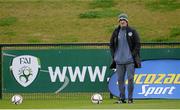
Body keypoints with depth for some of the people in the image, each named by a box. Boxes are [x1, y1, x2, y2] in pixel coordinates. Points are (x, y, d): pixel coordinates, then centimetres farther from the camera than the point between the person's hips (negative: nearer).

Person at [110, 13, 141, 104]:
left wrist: (133, 55, -6)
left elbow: (137, 44, 2)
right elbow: (111, 44, 18)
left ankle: (130, 98, 0)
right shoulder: (116, 32, 10)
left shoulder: (132, 31, 1)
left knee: (130, 78, -6)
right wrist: (114, 55, 8)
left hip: (130, 60, -3)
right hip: (119, 60, 3)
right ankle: (122, 98, 10)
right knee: (120, 79, 4)